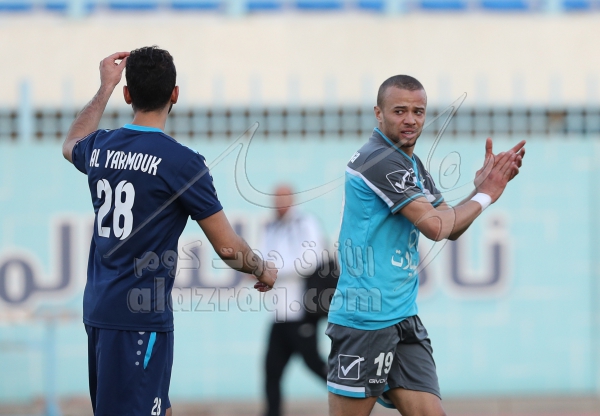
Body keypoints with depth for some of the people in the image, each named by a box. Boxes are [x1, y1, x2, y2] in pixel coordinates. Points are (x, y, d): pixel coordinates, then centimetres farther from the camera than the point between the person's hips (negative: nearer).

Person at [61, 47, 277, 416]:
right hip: (141, 317, -8)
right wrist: (264, 271, 12)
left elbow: (72, 145, 35)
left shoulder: (101, 147, 6)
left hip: (98, 311, 8)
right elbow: (228, 247, -7)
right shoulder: (181, 161, -13)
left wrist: (105, 88, 40)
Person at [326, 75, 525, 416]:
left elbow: (451, 228, 16)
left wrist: (485, 185, 2)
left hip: (403, 319, 9)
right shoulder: (381, 159, -14)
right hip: (366, 320, -9)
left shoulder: (412, 164, 16)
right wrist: (484, 196, -5)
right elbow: (435, 225, -18)